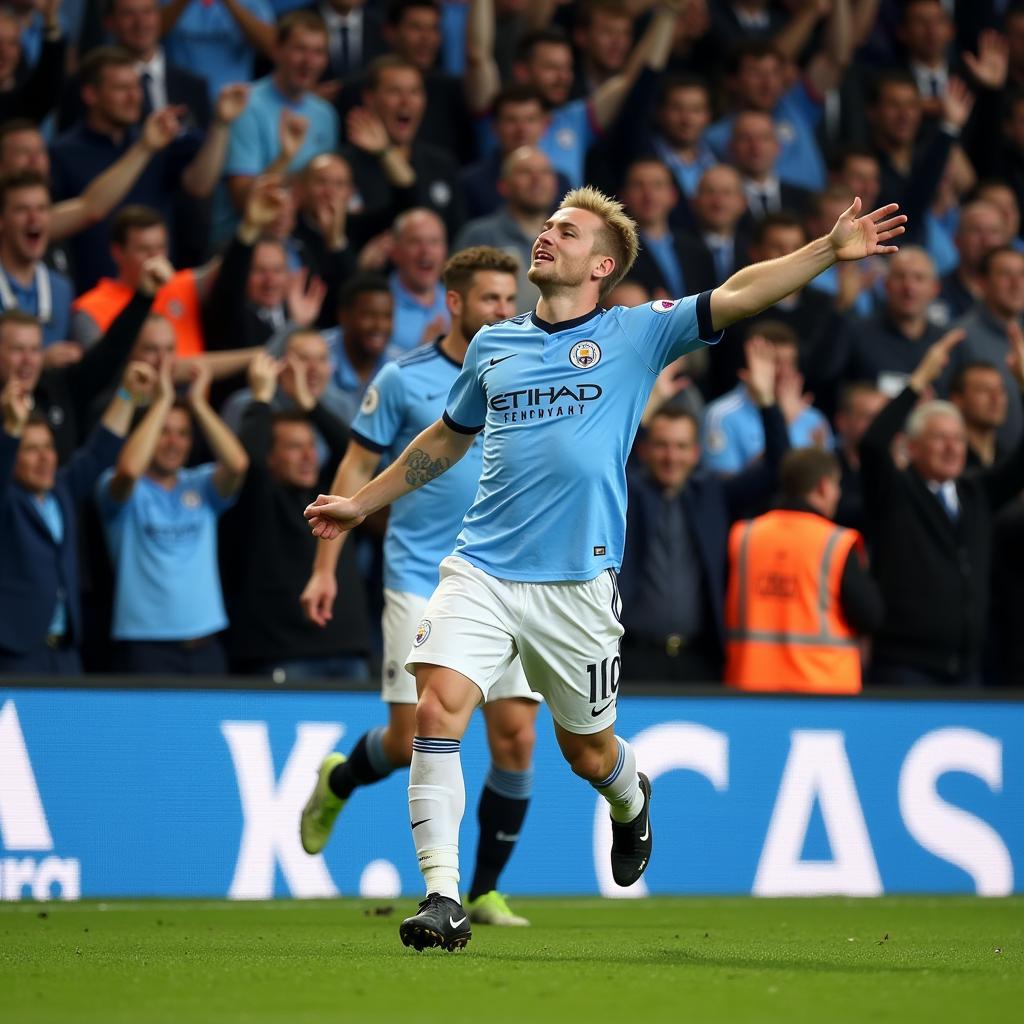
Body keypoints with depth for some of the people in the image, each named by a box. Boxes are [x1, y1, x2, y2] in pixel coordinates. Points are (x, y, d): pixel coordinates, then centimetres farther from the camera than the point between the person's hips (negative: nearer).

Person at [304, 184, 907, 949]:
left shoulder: (636, 334, 1)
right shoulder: (493, 346, 12)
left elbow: (734, 297, -10)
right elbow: (447, 438, 27)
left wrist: (831, 249, -21)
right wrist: (362, 502, 31)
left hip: (578, 585, -2)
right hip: (481, 570, 2)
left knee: (588, 750, 11)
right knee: (438, 708, -18)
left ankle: (631, 804, 49)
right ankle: (444, 898, -16)